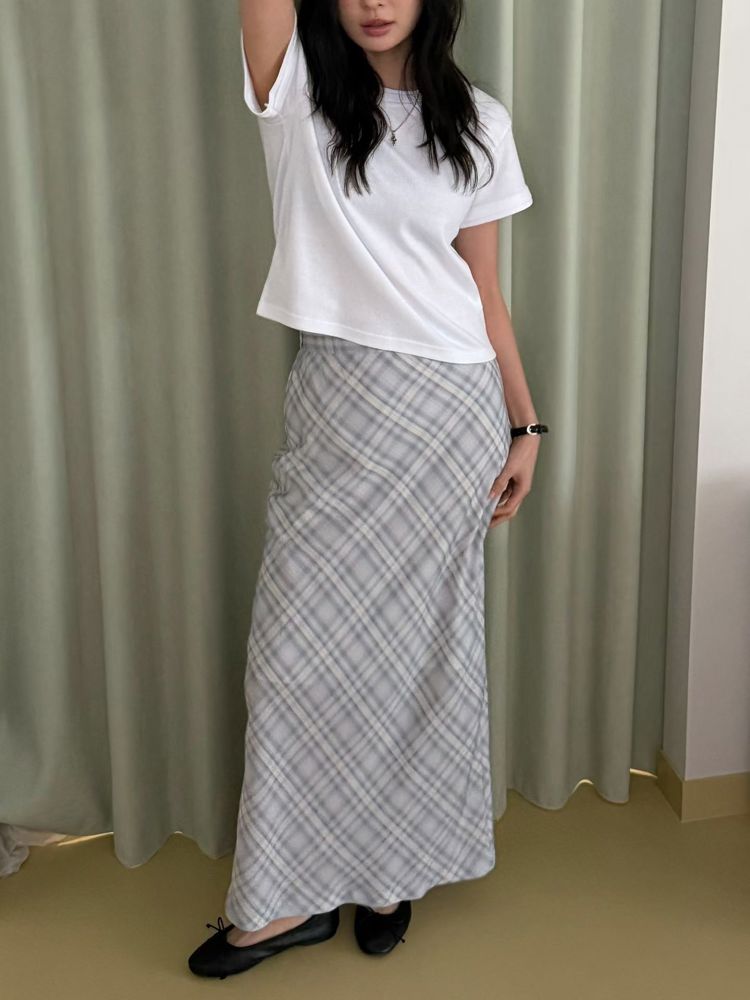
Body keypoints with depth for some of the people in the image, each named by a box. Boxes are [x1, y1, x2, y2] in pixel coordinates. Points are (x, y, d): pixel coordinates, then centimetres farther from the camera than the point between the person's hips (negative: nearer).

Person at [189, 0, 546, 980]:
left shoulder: (477, 121, 6)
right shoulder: (296, 90, 4)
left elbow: (486, 290, 8)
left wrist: (524, 424, 6)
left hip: (448, 408, 0)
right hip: (334, 403, 1)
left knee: (418, 644, 7)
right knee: (299, 646, 2)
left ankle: (390, 868, 26)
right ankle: (291, 895, 17)